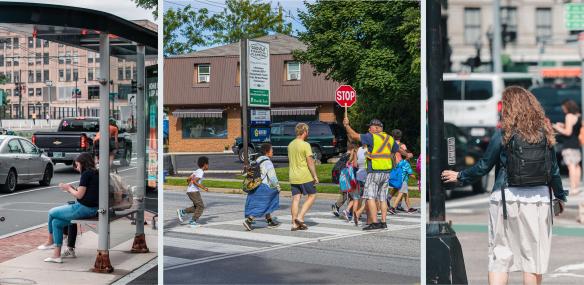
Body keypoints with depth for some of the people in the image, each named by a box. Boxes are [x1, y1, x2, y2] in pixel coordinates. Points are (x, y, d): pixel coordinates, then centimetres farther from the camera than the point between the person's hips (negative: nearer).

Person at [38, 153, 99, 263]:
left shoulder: (86, 173, -14)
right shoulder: (96, 173, 14)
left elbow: (79, 195, -15)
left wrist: (68, 188, 2)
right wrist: (73, 189, 13)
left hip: (83, 208, -9)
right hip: (92, 210, 9)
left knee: (52, 213, 9)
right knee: (56, 222, 13)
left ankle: (50, 240, 30)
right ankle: (56, 254, 10)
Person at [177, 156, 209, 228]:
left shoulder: (196, 171, 16)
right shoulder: (201, 172, -12)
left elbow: (188, 179, 20)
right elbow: (195, 181, -23)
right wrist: (203, 188, -23)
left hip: (189, 191, 9)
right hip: (194, 192, -9)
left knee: (197, 207, 17)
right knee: (201, 206, -6)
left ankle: (181, 212, 14)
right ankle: (192, 222, -8)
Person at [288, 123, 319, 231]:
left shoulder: (290, 145, 10)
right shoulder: (305, 145, -12)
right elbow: (310, 162, -16)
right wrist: (315, 176, -10)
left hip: (293, 177, 7)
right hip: (305, 176, -6)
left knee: (296, 199, 7)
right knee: (312, 195, 9)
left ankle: (295, 224, 6)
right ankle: (300, 217, -2)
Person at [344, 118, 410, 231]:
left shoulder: (372, 137, -9)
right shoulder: (389, 139, 14)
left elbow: (354, 135, -7)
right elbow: (399, 149, 31)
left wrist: (346, 124, 8)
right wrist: (407, 154, 52)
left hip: (374, 172, -8)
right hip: (386, 172, 8)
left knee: (370, 197, -7)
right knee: (382, 198, 12)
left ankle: (374, 223, -15)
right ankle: (383, 223, 13)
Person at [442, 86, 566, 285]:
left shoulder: (503, 134, -6)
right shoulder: (545, 134, 2)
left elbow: (484, 167, 0)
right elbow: (554, 170, 7)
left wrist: (460, 176, 16)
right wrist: (561, 197, 22)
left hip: (506, 198, -2)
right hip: (538, 199, 2)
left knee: (499, 255, 5)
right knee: (533, 255, 9)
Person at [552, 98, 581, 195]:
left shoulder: (569, 116, -14)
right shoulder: (579, 116, 12)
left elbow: (568, 132, -18)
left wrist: (558, 128, -3)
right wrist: (564, 126, 20)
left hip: (569, 144, -9)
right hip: (577, 143, 9)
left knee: (571, 166, -9)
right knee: (576, 165, 13)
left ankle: (573, 188, -11)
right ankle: (577, 186, 18)